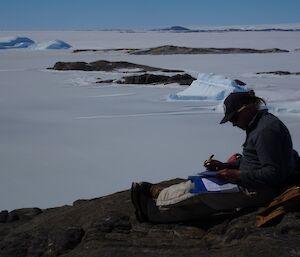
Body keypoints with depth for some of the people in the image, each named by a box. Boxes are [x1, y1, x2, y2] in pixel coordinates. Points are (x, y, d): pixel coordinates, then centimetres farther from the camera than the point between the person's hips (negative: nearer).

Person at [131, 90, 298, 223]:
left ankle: (150, 211, -3)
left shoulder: (267, 130, -22)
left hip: (260, 191, -10)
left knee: (202, 201, -8)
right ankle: (157, 193, 7)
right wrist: (224, 166, 7)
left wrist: (238, 175, -23)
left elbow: (273, 173, -25)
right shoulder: (257, 124, 11)